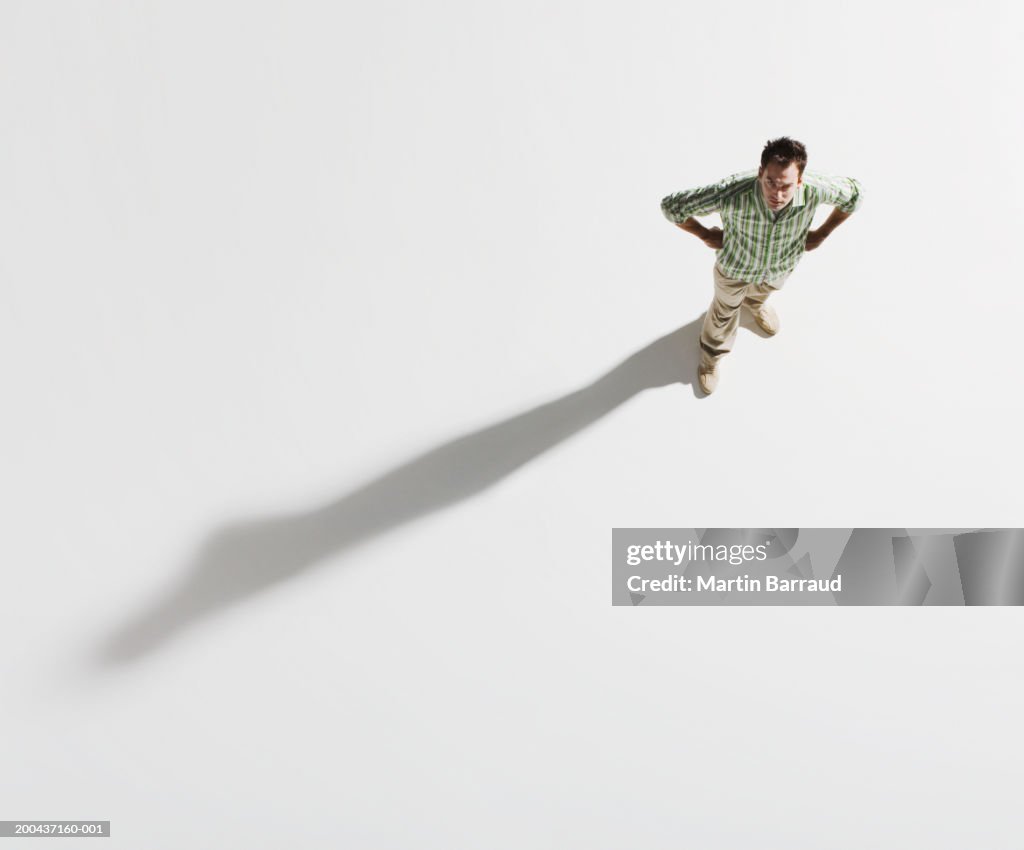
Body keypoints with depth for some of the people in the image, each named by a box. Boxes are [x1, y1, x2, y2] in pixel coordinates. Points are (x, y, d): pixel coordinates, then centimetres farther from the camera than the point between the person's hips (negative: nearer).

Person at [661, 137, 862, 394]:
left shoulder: (815, 189, -39)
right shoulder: (732, 194, -47)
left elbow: (853, 194, -14)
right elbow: (672, 205, -34)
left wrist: (821, 234, -9)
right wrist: (706, 235, -22)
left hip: (781, 266, 2)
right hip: (734, 267, -2)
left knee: (763, 290, 38)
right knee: (725, 310, 29)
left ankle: (754, 303, 77)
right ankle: (711, 357, 61)